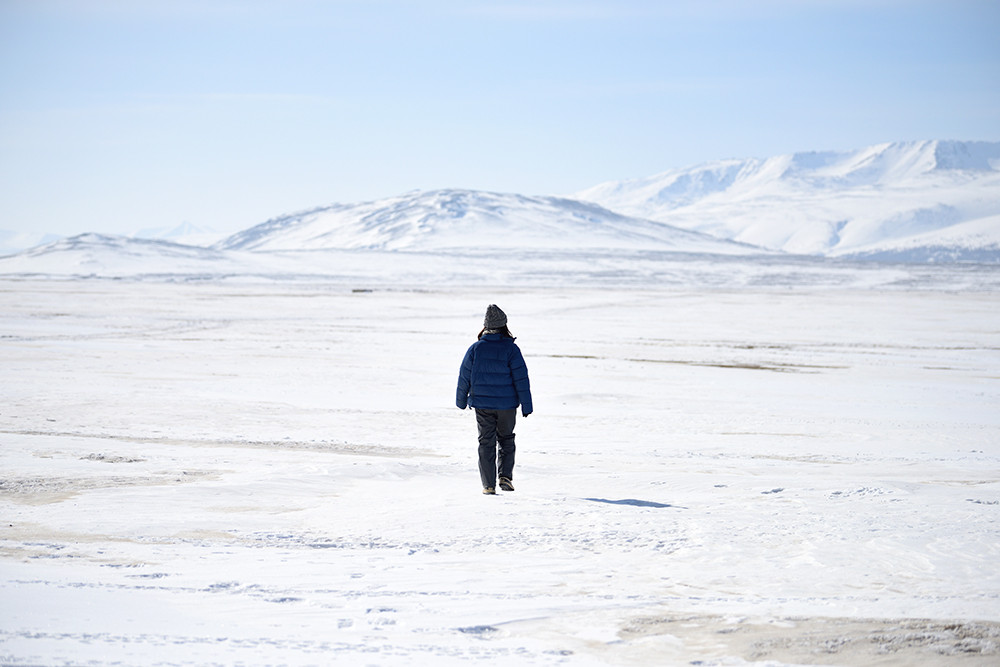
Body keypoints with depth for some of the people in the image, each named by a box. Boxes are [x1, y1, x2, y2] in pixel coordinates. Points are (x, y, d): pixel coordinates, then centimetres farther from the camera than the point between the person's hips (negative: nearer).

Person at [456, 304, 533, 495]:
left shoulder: (475, 348, -4)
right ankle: (505, 476, 3)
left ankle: (489, 485, 5)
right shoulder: (511, 349, -9)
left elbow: (464, 377, 2)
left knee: (486, 443, 8)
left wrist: (461, 400, 16)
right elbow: (521, 378, -9)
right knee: (506, 440, 17)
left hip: (482, 404, 1)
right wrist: (526, 405, -3)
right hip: (507, 404, -1)